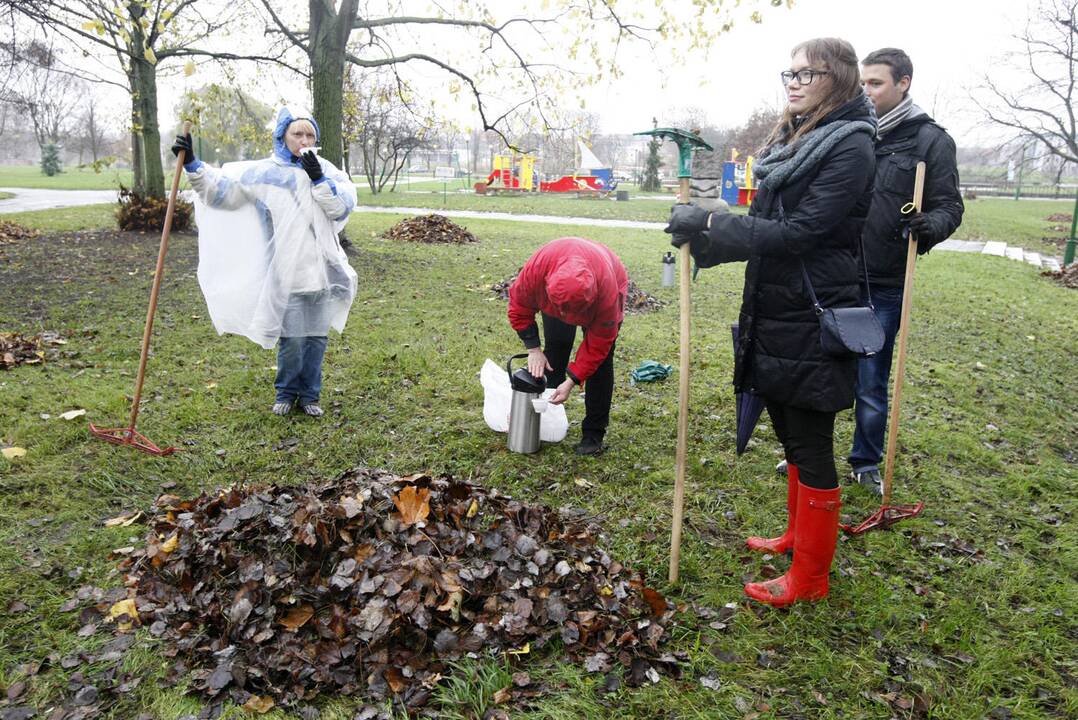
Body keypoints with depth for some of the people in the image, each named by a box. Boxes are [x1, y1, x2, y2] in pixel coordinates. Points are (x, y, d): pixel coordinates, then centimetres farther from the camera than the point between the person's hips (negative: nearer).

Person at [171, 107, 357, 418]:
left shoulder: (326, 170, 5)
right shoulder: (264, 173, 0)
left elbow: (344, 206, -6)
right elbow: (220, 190, -3)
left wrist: (320, 180, -15)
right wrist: (193, 165, -15)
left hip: (321, 271, 2)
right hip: (286, 273, -2)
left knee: (316, 337, 9)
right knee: (291, 337, 2)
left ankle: (309, 394, 24)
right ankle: (286, 392, 24)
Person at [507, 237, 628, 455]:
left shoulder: (607, 291, -45)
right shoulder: (536, 268, -41)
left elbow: (597, 345, -30)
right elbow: (519, 307, -19)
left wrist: (572, 381, -31)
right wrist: (533, 348, -24)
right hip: (556, 291, 3)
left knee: (600, 361, -12)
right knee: (554, 350, -2)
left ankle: (593, 434, -5)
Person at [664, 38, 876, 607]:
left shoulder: (851, 145, -14)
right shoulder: (792, 141, 13)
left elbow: (799, 232, -22)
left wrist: (710, 225, -22)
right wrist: (699, 240, 6)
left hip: (813, 321, -9)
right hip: (776, 314, 9)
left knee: (810, 445, 2)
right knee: (790, 433, 20)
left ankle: (810, 576, 17)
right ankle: (798, 535, 39)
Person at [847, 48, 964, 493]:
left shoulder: (931, 141, -1)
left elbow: (949, 206, -3)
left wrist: (931, 225, -25)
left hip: (883, 288, -3)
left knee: (871, 384, 7)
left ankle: (866, 464, 26)